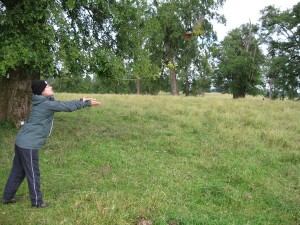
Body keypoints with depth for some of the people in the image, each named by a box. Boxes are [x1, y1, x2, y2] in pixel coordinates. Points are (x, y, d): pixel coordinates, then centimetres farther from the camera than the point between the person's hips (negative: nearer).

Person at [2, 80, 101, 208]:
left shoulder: (44, 102, 11)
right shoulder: (47, 104, -18)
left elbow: (64, 105, 14)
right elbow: (68, 106, -18)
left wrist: (82, 101, 8)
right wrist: (87, 103, -10)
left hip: (22, 141, 10)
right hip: (29, 144, -10)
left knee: (18, 171, 20)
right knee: (33, 174, 3)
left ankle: (7, 197, 32)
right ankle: (37, 202, 15)